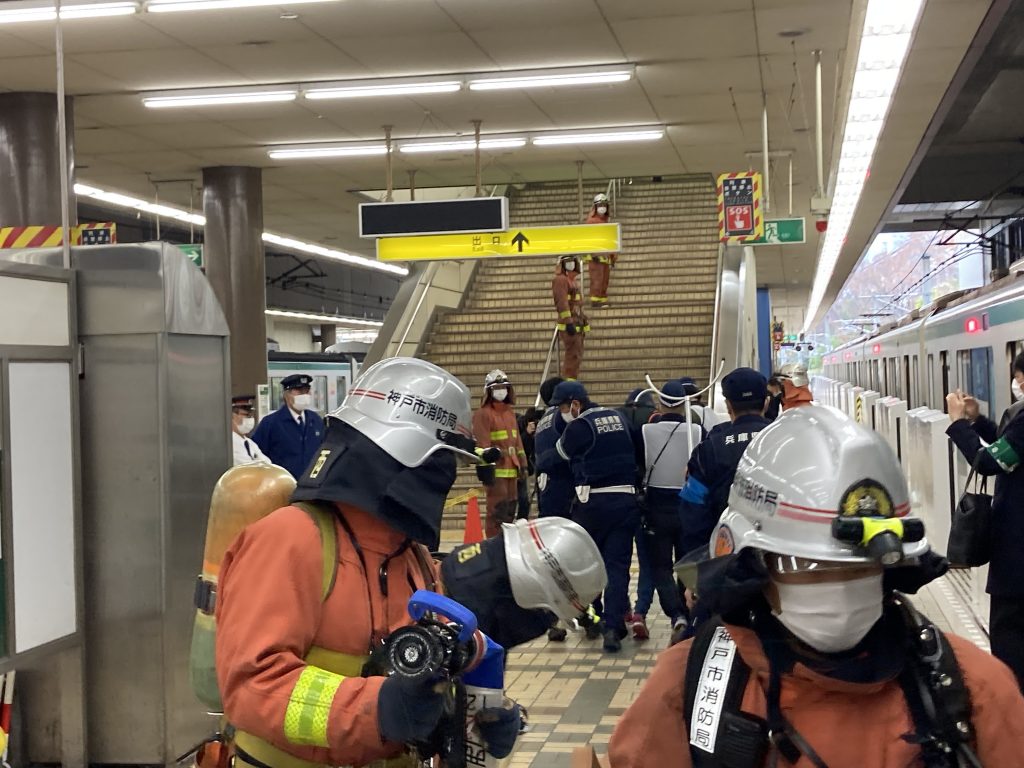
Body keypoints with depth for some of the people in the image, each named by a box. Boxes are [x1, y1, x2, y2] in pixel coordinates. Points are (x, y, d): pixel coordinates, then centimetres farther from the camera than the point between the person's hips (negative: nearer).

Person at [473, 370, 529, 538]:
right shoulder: (483, 414, -8)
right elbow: (482, 444, -15)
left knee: (510, 508, 14)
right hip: (496, 469, -8)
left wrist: (522, 463, 19)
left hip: (512, 469, 8)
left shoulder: (510, 413, 18)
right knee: (497, 510, -10)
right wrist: (486, 466, -20)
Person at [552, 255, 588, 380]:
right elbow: (562, 302, -19)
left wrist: (583, 320, 25)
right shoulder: (560, 280, -9)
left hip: (578, 324, 10)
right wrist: (569, 322, -25)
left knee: (576, 356, 13)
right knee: (572, 356, -14)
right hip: (570, 326, -10)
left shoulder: (572, 281, 22)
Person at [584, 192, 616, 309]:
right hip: (595, 255, -8)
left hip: (605, 256, 8)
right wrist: (594, 254, -19)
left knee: (605, 279, 7)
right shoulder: (591, 221, -4)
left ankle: (603, 300, 11)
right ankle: (595, 300, -10)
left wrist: (613, 257, 20)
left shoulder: (606, 221, 19)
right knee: (597, 278, -12)